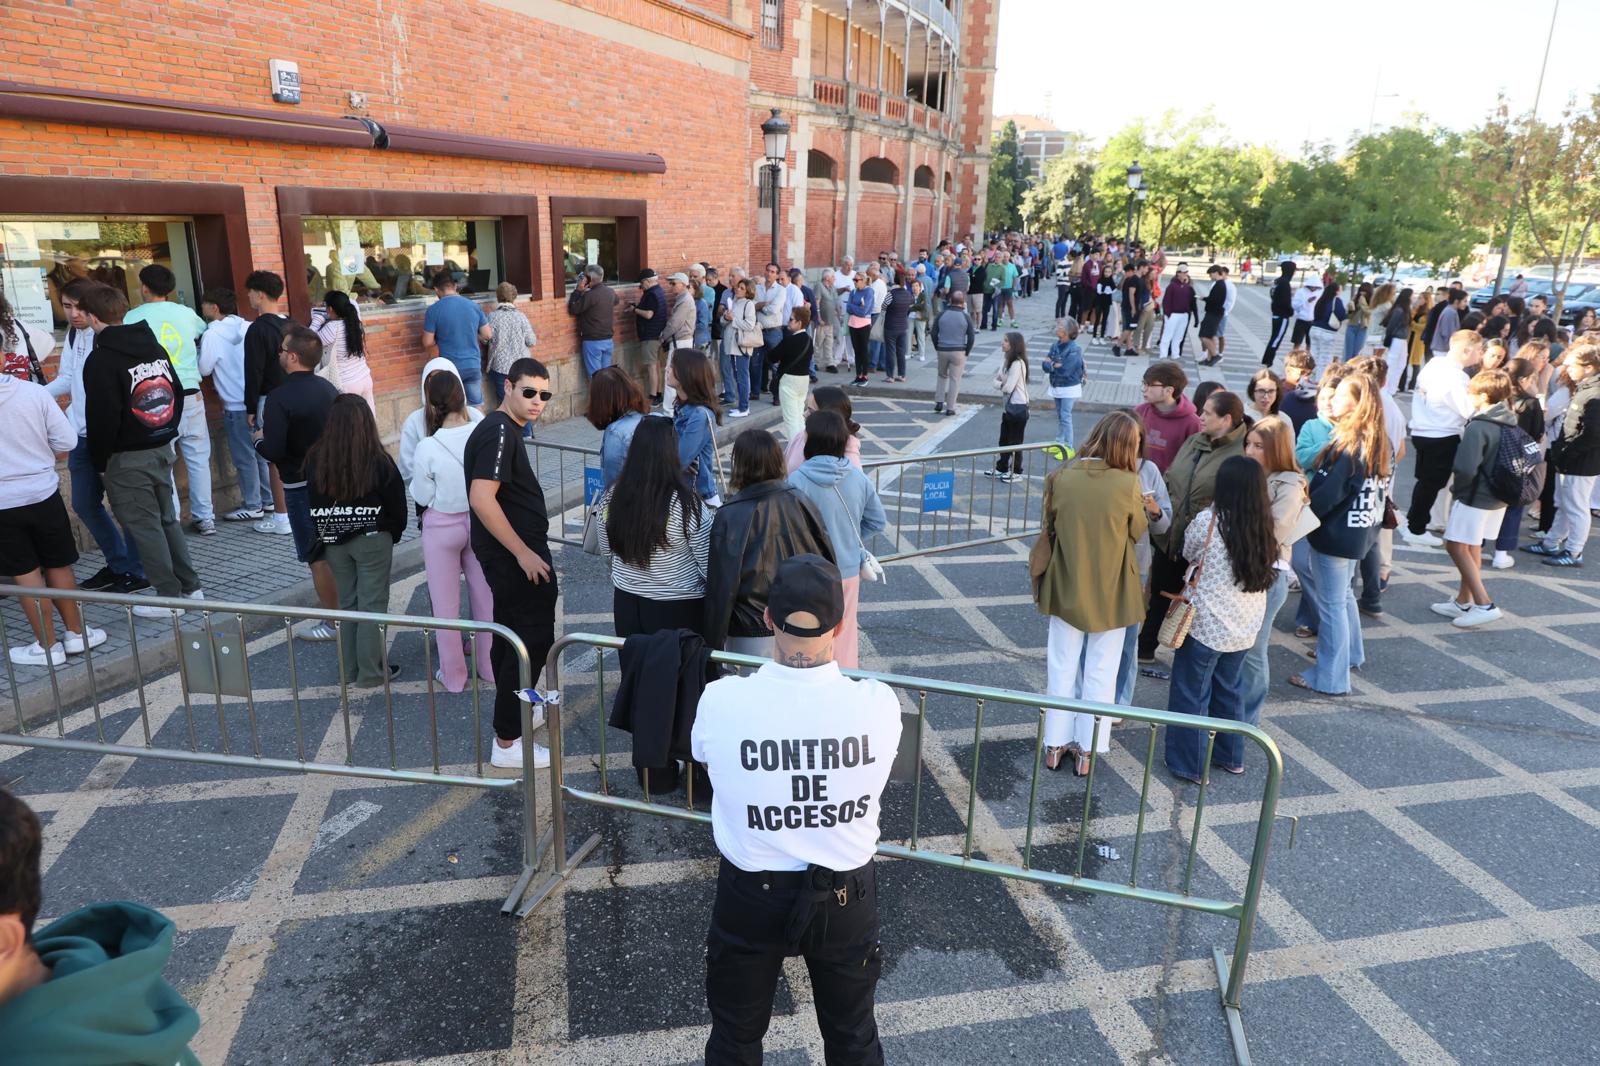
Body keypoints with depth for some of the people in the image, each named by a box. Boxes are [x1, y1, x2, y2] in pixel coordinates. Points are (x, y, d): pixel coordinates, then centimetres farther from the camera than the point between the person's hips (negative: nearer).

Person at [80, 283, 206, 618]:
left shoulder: (101, 360, -14)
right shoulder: (155, 348, 8)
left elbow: (102, 416, -16)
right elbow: (177, 393, 14)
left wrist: (99, 461, -5)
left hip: (126, 458, -7)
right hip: (163, 449, 8)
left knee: (145, 526, 0)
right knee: (167, 519, 16)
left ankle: (169, 596, 3)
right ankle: (190, 586, 18)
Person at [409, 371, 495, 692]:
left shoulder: (427, 448, -21)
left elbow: (422, 496, -11)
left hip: (442, 526, -3)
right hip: (480, 521, 3)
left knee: (446, 603, 12)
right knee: (485, 596, 18)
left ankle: (453, 674, 24)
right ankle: (490, 665, 31)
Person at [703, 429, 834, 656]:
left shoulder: (729, 516, -17)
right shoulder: (798, 500, -4)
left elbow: (722, 586, -14)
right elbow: (827, 555, 2)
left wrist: (713, 644, -5)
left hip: (751, 635, -4)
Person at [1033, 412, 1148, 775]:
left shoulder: (1061, 478, -11)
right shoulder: (1128, 484, -16)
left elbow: (1049, 530, -1)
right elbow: (1138, 531, -1)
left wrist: (1041, 578, 10)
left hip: (1067, 588, 2)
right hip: (1111, 593, -1)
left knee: (1062, 667, 15)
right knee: (1101, 671, 13)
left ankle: (1056, 745, 22)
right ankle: (1087, 750, 20)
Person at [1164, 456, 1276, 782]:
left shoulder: (1207, 521, -17)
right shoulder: (1264, 527, -3)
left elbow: (1188, 554, 0)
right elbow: (1266, 574, 7)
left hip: (1206, 624, -5)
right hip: (1245, 628, 6)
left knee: (1192, 694, 8)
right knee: (1230, 690, 22)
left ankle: (1190, 764, 16)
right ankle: (1230, 756, 35)